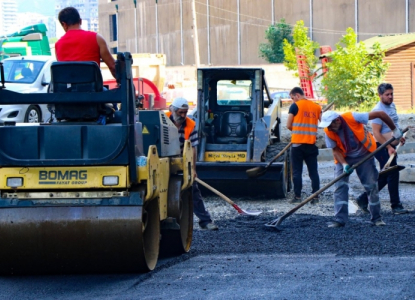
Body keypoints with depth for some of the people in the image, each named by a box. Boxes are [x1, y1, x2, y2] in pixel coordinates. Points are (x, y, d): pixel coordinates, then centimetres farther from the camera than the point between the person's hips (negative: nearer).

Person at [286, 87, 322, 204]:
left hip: (297, 143, -4)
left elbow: (288, 125, -4)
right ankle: (315, 197, 2)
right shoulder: (316, 107, 8)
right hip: (311, 144, 4)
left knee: (297, 171, 2)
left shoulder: (295, 106, -4)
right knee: (313, 171, 6)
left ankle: (297, 196, 0)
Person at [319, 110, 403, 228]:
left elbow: (381, 114, -26)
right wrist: (344, 165, -27)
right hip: (344, 158, 2)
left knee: (371, 186, 0)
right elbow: (336, 150, -10)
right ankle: (339, 220, -11)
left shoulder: (352, 118, -32)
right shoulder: (328, 132, -22)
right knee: (340, 186, -13)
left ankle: (377, 218, 14)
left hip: (364, 155, -2)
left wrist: (395, 130, -18)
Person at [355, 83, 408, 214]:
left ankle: (363, 199, 20)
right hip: (383, 148, -9)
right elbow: (376, 133, -21)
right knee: (393, 175, -8)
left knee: (384, 177, 11)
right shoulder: (378, 110, -17)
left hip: (391, 146, 9)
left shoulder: (392, 106, 12)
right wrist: (389, 148, -24)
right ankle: (396, 206, -1)